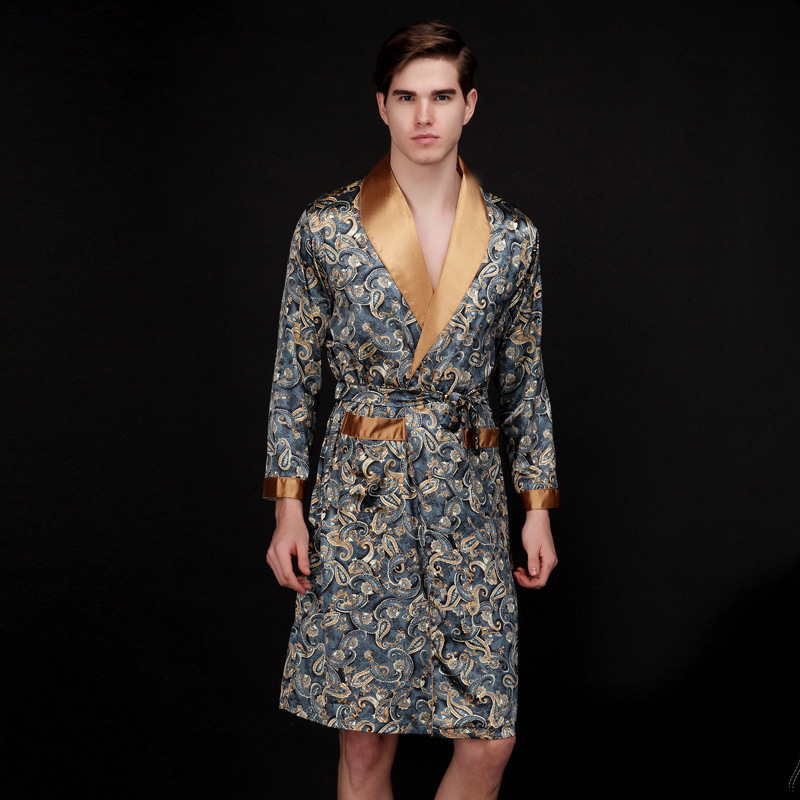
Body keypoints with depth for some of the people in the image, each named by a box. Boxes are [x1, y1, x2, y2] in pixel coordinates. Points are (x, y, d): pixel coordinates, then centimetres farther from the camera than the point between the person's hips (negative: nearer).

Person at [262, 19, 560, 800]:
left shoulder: (512, 237, 3)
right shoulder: (326, 227, -2)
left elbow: (525, 382, 10)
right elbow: (294, 375, 3)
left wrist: (538, 507, 7)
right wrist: (288, 505, -1)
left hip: (469, 500, 2)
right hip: (360, 499, -1)